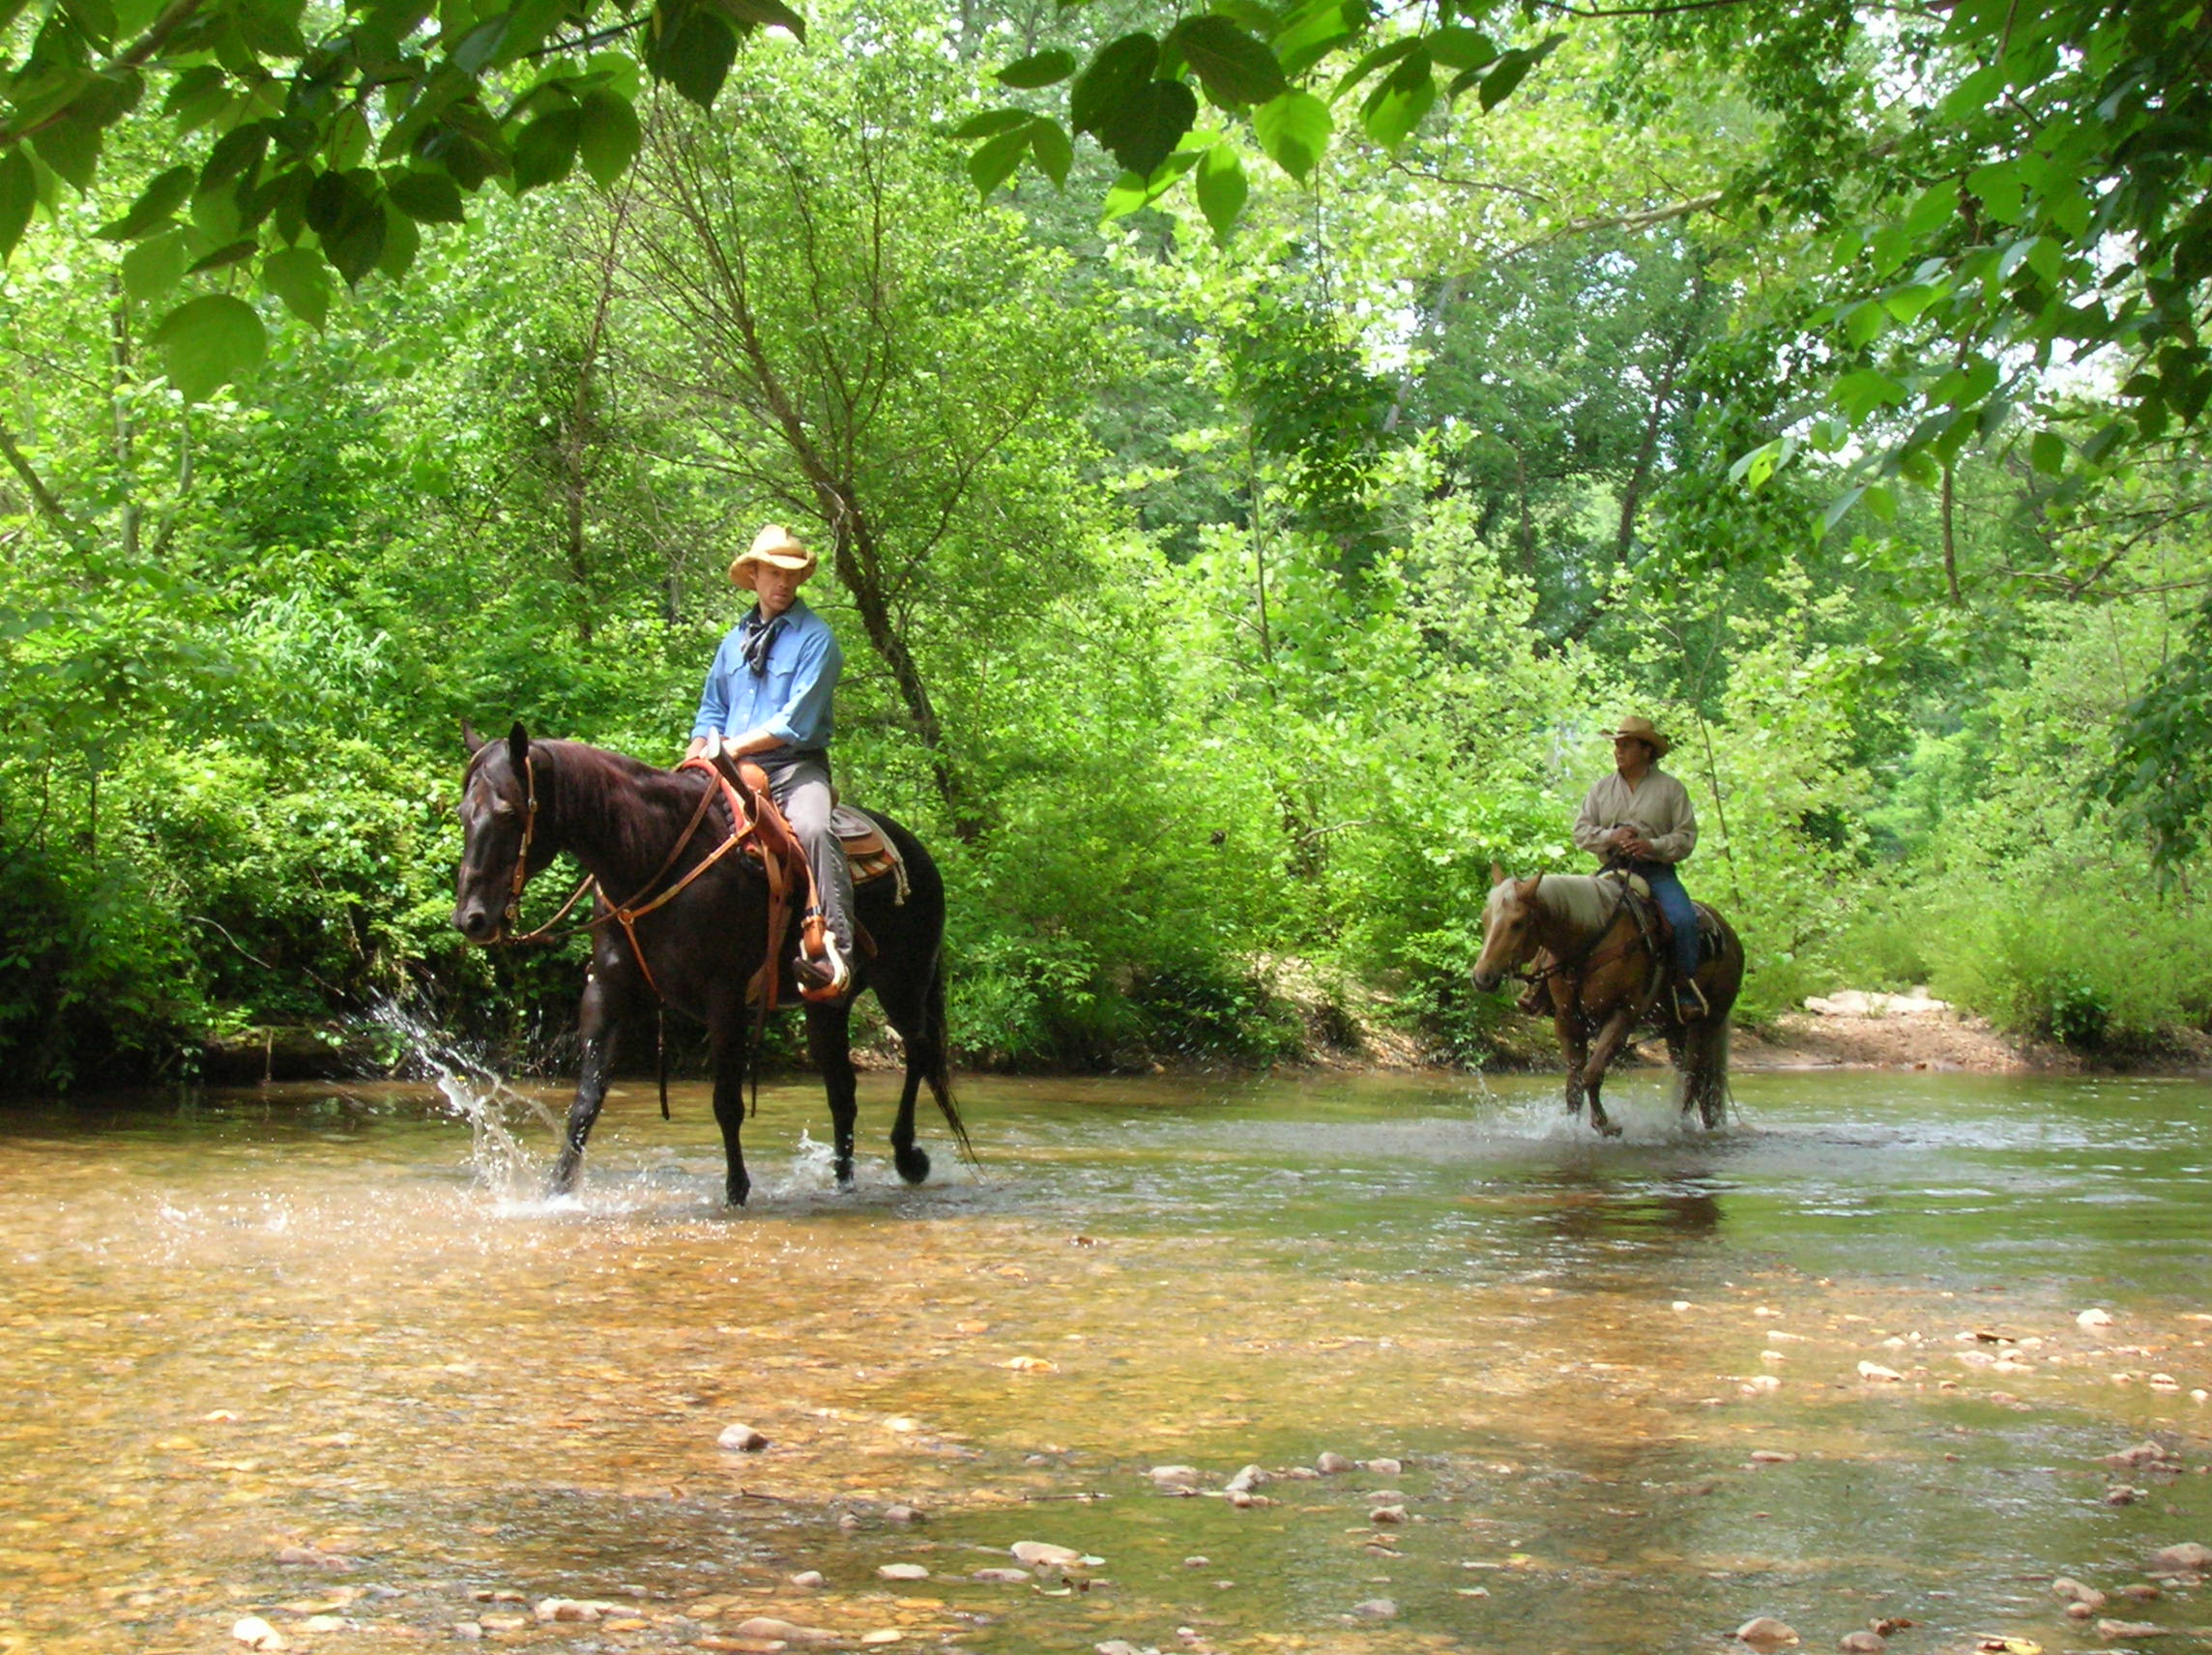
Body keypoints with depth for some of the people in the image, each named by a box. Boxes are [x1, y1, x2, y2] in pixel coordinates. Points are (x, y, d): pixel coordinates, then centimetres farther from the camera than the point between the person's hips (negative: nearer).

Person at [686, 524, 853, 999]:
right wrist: (698, 755, 2)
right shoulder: (735, 641, 19)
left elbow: (797, 723, -10)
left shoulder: (816, 638, -1)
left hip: (795, 766, -6)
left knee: (812, 827, -35)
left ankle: (833, 952, -46)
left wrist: (734, 746, -15)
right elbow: (711, 711, 23)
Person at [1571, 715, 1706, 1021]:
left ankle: (1686, 993, -19)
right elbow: (1581, 831, 9)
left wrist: (1654, 846, -17)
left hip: (1656, 871, -3)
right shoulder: (1602, 788, 14)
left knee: (1683, 919, -27)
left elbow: (1686, 837, 0)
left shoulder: (1671, 788, 5)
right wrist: (1611, 837, -10)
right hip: (1612, 870, 3)